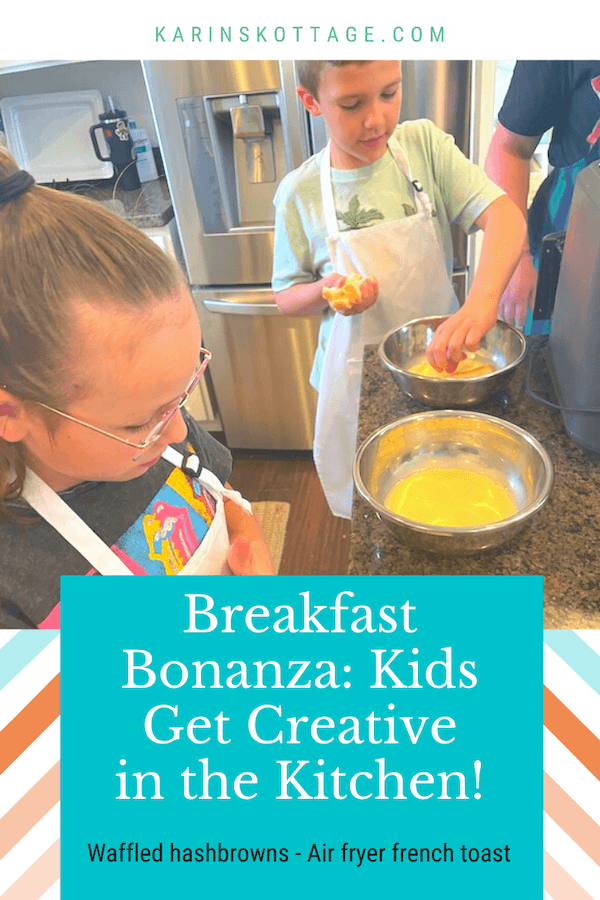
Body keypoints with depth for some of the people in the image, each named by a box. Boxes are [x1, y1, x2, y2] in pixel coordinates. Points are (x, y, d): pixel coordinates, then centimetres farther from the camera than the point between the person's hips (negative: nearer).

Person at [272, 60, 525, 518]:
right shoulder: (300, 193, -8)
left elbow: (505, 215, -19)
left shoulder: (424, 145, -7)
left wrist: (482, 300, -38)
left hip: (437, 357, 1)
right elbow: (287, 297, 1)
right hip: (357, 372, 0)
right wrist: (325, 291, -22)